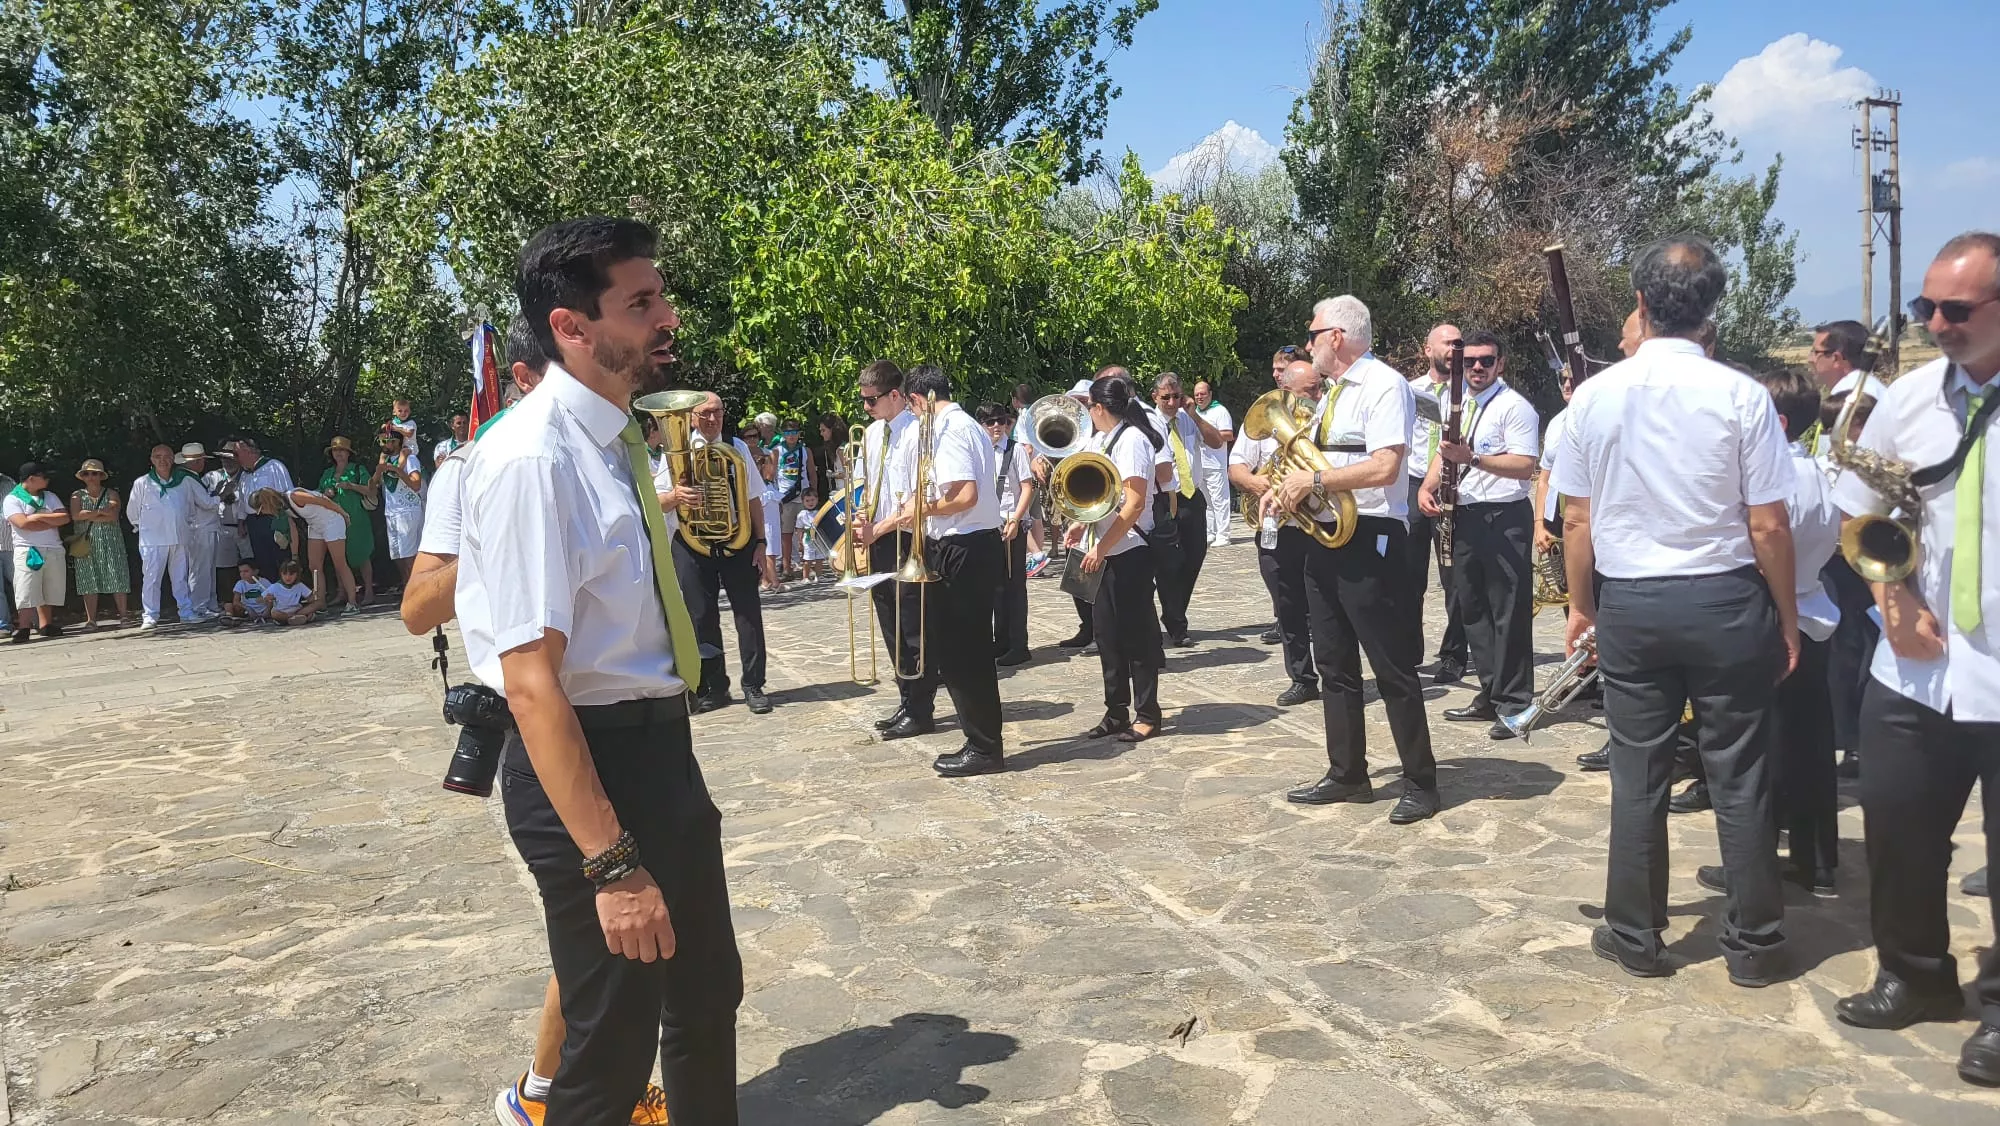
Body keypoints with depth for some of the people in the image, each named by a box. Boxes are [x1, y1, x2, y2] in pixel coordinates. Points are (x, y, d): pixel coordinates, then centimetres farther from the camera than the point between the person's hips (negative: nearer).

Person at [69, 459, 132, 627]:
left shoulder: (111, 494, 6)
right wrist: (100, 511, -8)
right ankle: (91, 619, 1)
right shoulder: (77, 496, 11)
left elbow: (113, 516, -9)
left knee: (117, 579, -4)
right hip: (86, 543, 1)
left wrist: (88, 517, -8)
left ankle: (124, 614, 2)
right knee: (89, 581, -1)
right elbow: (75, 515, -7)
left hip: (110, 542, -1)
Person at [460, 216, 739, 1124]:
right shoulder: (529, 459, -21)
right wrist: (610, 863, -24)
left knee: (709, 991, 22)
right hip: (584, 763, -9)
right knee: (614, 1034, 6)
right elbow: (531, 681, -25)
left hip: (661, 744, 9)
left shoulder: (618, 437, 6)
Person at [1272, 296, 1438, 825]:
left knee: (1392, 667, -2)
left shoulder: (1385, 385, -11)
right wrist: (1290, 487, 3)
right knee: (1334, 664, 13)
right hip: (1324, 538, 9)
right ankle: (1347, 774, 24)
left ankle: (1420, 784, 9)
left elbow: (1384, 467, -23)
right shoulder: (1331, 395, 17)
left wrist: (1314, 479, -18)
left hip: (1369, 539, -9)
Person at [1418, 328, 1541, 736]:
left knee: (1508, 612, -4)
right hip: (1465, 516, 9)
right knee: (1471, 608, 13)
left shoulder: (1515, 407, -9)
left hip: (1504, 517, -9)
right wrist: (1427, 487, 4)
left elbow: (1525, 466, -18)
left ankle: (1514, 703, 4)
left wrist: (1473, 459, -26)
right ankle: (1491, 695, 24)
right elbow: (1444, 453, 23)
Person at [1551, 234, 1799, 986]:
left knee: (1638, 775, 10)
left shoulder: (1594, 395, -3)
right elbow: (1769, 528, -8)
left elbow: (1576, 519, 1)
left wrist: (1581, 606, 14)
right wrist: (1788, 620, 4)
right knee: (1738, 777, 9)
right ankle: (1754, 943, 21)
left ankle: (1635, 936, 21)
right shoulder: (1740, 396, -10)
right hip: (1726, 601, -1)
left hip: (1629, 602, 2)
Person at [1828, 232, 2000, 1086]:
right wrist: (1895, 599, -2)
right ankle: (1916, 976, 37)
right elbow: (1861, 517, 14)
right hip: (1915, 671, 4)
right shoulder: (1906, 399, 4)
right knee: (1896, 835, 14)